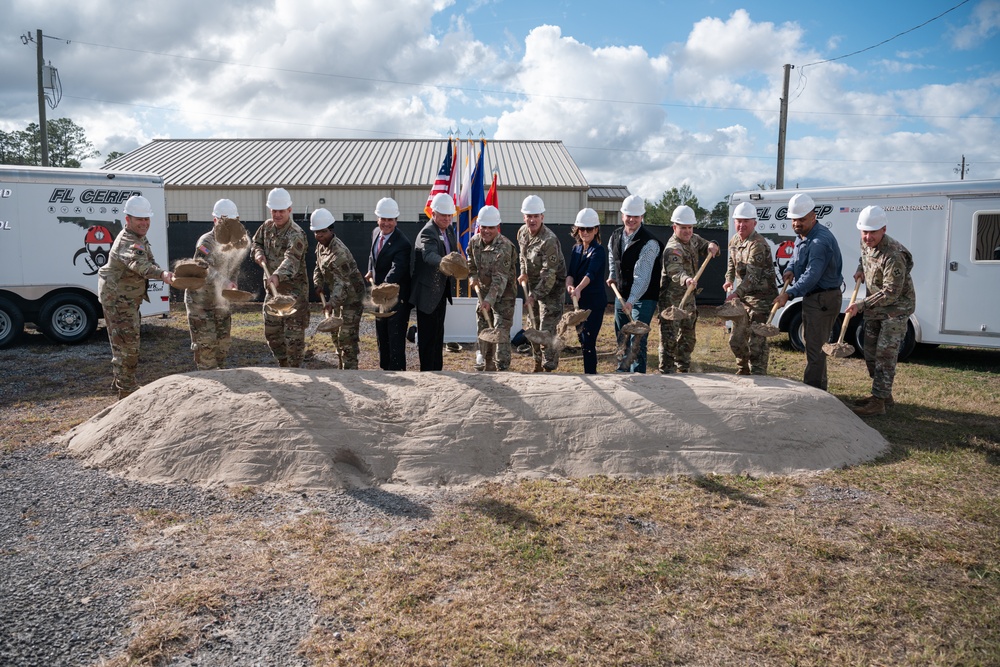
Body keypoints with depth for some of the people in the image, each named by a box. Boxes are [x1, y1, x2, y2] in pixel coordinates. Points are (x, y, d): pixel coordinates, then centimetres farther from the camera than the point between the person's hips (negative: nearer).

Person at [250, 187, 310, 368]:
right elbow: (255, 242, 20)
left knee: (294, 335, -2)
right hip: (272, 288, 8)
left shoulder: (296, 234, -21)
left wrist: (277, 275, -56)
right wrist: (258, 253, -5)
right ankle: (283, 366, 34)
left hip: (293, 291, -8)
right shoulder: (267, 226, 4)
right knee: (271, 333, 17)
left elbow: (291, 259, -38)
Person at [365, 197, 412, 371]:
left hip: (397, 299, -8)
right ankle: (385, 368, 36)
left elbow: (396, 271, -36)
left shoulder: (402, 244, -24)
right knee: (382, 338, 21)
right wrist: (371, 272, 7)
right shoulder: (375, 233, 3)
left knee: (396, 340, -5)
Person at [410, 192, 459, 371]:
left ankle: (438, 369, 27)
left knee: (438, 332, 17)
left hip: (442, 290, 9)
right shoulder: (427, 233, -21)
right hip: (428, 292, -9)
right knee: (427, 335, -3)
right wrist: (444, 263, -59)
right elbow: (429, 255, -41)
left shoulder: (450, 229, 7)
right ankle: (427, 371, 5)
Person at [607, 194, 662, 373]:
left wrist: (631, 301, -37)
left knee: (637, 340, -11)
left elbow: (642, 276, -29)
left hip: (643, 297, -7)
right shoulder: (615, 236, 2)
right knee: (621, 338, 16)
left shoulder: (649, 243, -21)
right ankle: (622, 370, 31)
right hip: (622, 294, 7)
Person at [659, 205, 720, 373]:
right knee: (669, 338, -8)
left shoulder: (693, 239, 8)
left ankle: (684, 369, 34)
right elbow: (675, 271, -38)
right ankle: (666, 371, -2)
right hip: (671, 299, -9)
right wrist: (686, 279, -60)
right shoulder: (673, 248, -22)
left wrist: (711, 246, -10)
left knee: (688, 336, 19)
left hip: (688, 296, 9)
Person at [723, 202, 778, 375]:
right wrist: (729, 279, 11)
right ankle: (743, 371, 35)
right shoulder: (734, 240, 7)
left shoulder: (758, 245, -21)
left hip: (760, 297, -9)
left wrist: (736, 293, -42)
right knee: (736, 339, 16)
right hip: (743, 297, 9)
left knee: (757, 341, -10)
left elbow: (752, 276, -31)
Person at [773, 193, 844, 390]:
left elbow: (812, 275, -32)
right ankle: (818, 388, 32)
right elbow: (795, 258, 23)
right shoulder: (801, 236, 8)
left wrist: (789, 294, -39)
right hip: (811, 297, 11)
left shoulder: (820, 241, -25)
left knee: (815, 348, -9)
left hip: (823, 299, -11)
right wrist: (789, 270, 0)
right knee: (813, 346, 19)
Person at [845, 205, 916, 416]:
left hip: (895, 308, -9)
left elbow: (891, 293, -28)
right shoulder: (866, 243, -2)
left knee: (885, 354, -9)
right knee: (871, 353, 14)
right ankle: (884, 395, 27)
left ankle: (879, 402, -4)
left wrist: (861, 305, -29)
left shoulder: (893, 255, -29)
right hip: (874, 307, 9)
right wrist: (861, 269, 5)